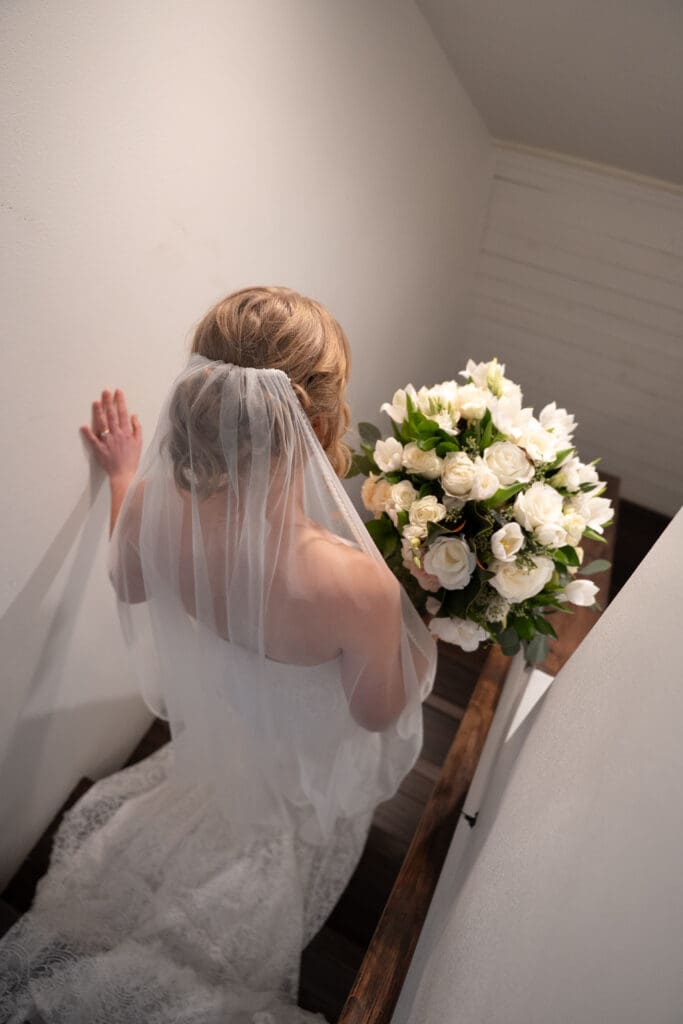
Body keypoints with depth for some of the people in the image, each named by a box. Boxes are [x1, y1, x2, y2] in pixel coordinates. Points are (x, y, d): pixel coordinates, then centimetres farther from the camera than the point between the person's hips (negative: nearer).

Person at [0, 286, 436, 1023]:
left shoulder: (155, 507, -33)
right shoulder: (354, 587, -46)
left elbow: (130, 585, -6)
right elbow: (378, 711, -23)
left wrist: (124, 476, 7)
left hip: (213, 733, 3)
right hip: (308, 771, -2)